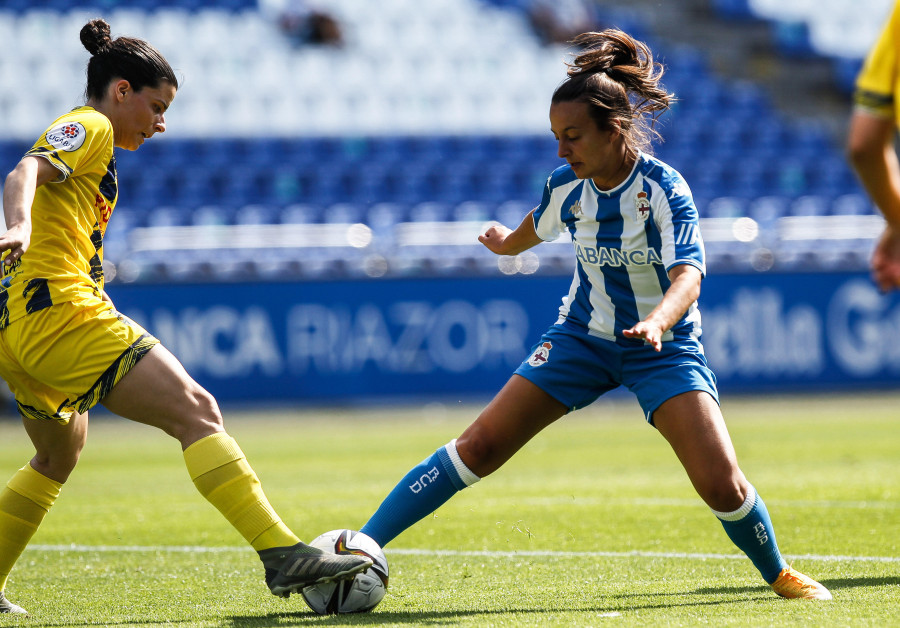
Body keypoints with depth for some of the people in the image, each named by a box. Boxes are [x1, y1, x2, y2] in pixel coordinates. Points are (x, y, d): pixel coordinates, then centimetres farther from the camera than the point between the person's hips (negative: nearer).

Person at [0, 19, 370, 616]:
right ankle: (283, 555, -27)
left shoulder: (76, 134, 27)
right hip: (61, 314, -11)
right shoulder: (90, 128, -2)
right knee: (198, 412, -16)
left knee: (59, 457, 30)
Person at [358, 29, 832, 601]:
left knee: (722, 485, -18)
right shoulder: (566, 187, -9)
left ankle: (779, 574, 12)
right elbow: (535, 231, 17)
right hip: (583, 335, 3)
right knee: (479, 447, -9)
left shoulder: (664, 189, -22)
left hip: (663, 344, -3)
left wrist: (658, 321, -57)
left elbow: (688, 273, -36)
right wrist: (505, 243, 38)